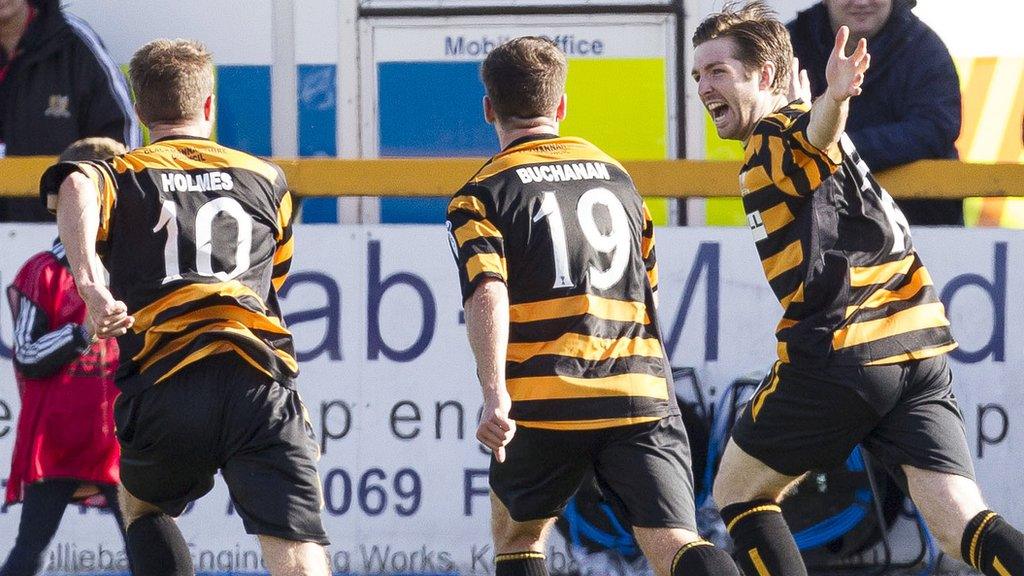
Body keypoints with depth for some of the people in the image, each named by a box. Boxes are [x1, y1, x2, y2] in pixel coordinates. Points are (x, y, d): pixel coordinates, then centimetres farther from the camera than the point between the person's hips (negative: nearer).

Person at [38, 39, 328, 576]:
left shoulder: (119, 176, 15)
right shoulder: (266, 178, 24)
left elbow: (73, 186, -10)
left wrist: (88, 280, -23)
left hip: (162, 382, 0)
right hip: (260, 380, 0)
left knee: (141, 505, 32)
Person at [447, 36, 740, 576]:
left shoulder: (482, 194, 5)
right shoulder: (616, 174, 20)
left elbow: (488, 294, -13)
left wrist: (494, 394, -25)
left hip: (545, 400, -2)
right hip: (641, 391, 2)